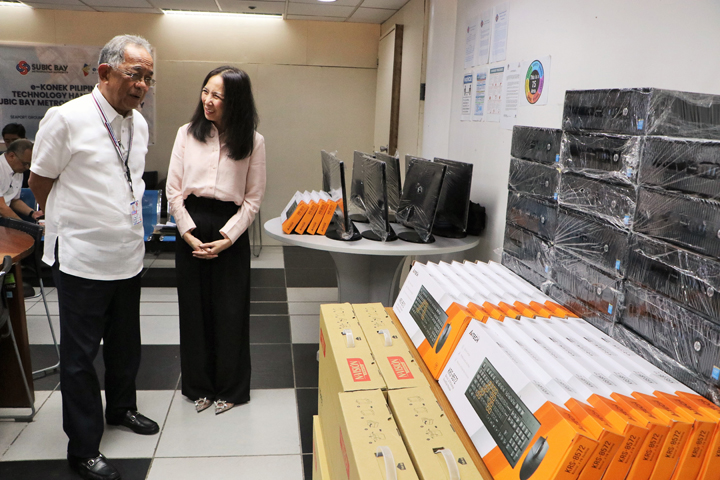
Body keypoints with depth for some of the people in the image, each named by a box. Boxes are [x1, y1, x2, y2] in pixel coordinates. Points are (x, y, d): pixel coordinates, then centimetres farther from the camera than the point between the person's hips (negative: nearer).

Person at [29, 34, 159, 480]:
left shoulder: (139, 124, 6)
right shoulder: (67, 118, -13)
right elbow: (40, 181, -3)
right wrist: (70, 221, 8)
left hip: (129, 256, 6)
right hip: (82, 259, -6)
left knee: (125, 345, 20)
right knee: (80, 356, 5)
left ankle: (121, 407, 43)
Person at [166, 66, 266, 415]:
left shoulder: (253, 142, -2)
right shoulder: (187, 134, 2)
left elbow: (253, 199, -3)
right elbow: (173, 191, 2)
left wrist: (226, 239, -12)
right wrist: (189, 235, -8)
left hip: (231, 232, -2)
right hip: (191, 229, 2)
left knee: (230, 312, 5)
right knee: (194, 309, 9)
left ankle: (229, 388, 23)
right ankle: (199, 386, 27)